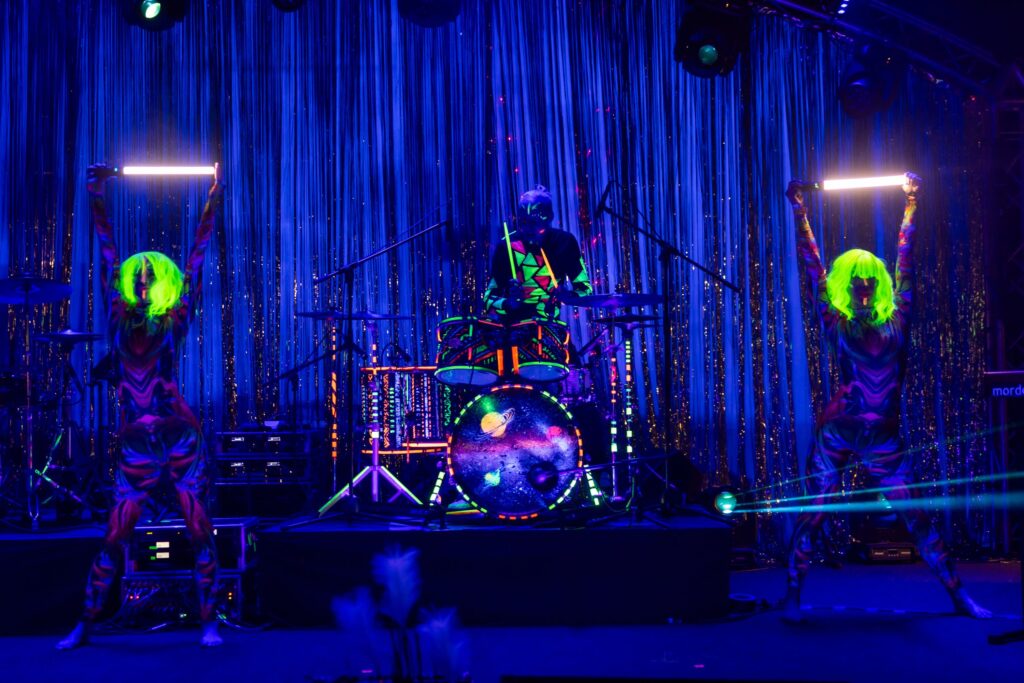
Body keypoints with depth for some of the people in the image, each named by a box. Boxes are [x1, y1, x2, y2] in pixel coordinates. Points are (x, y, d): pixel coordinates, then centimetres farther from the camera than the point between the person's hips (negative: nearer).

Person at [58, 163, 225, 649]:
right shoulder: (119, 324, 6)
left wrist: (213, 202, -1)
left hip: (182, 440, -1)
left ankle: (208, 622, 8)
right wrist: (97, 200, 2)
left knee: (199, 532, -2)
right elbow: (107, 259, 4)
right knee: (113, 538, 4)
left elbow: (196, 262, 0)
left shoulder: (173, 325, 2)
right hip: (136, 447, 1)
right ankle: (85, 626, 17)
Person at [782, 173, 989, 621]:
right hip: (838, 432, -2)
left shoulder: (895, 325, 3)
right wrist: (799, 211, -4)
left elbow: (906, 265, 8)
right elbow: (812, 269, -4)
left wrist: (911, 206, 13)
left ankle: (958, 596, 15)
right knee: (813, 513, -2)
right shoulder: (836, 326, -3)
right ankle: (792, 596, 8)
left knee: (916, 517, 6)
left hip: (884, 437, 2)